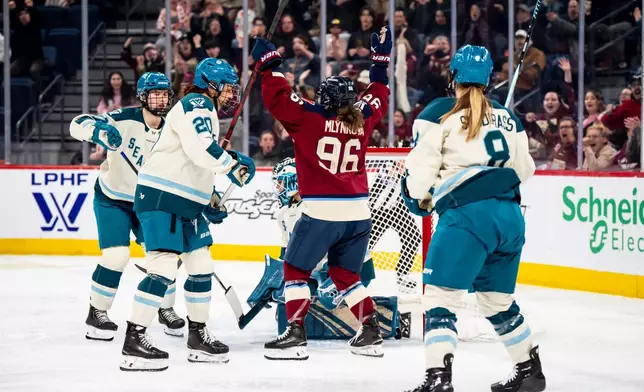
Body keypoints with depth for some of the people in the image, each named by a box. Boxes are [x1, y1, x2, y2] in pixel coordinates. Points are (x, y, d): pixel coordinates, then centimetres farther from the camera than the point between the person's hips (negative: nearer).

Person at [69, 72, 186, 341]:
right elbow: (78, 124, -28)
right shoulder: (125, 119, -22)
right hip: (112, 198, -5)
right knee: (116, 254, -17)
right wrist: (98, 130, -49)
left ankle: (166, 309, 19)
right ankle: (96, 313, -1)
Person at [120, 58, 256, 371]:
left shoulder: (207, 112, 23)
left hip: (186, 202, 11)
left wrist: (210, 201, 22)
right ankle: (134, 342, -16)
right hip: (160, 196, -11)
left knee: (201, 267, 12)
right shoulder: (195, 104, -10)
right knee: (164, 267, -17)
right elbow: (199, 149, -27)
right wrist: (234, 166, -15)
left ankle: (198, 337, 22)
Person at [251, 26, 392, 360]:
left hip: (322, 211, -5)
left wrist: (268, 63, 1)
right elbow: (377, 99, 26)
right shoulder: (361, 120, 8)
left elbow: (278, 98, -10)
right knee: (345, 274, 19)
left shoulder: (310, 118, -6)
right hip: (358, 212, 5)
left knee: (295, 269, 6)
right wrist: (381, 60, 35)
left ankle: (295, 334, -2)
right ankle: (371, 332, 14)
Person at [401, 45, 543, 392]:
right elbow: (523, 169, 24)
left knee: (440, 295, -5)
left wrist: (420, 199, 16)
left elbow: (420, 167, -1)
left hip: (468, 214, -6)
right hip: (510, 216, 6)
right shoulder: (508, 119, 18)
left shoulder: (439, 113, 2)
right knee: (497, 299, 21)